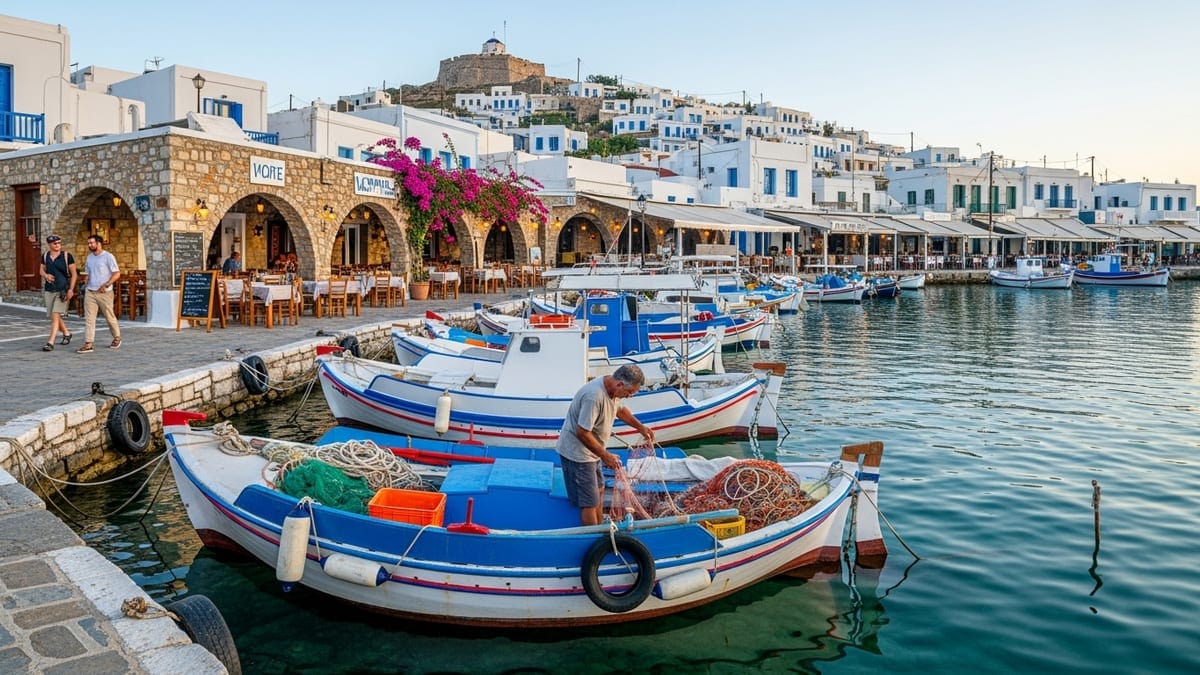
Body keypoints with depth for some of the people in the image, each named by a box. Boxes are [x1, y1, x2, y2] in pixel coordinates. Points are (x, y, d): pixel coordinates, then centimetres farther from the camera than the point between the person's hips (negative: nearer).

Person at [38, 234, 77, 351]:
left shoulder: (67, 256, -4)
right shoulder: (45, 256, 7)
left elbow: (74, 273, -4)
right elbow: (41, 270, 18)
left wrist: (71, 289, -11)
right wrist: (46, 275, -7)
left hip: (63, 290, -5)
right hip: (49, 290, 5)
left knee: (55, 315, -15)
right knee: (53, 316, 12)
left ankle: (50, 342, -16)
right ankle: (66, 333, 37)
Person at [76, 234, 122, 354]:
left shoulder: (108, 256, -7)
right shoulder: (89, 257, 12)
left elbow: (117, 273, -12)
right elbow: (88, 273, 23)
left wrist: (106, 285, -20)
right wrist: (86, 283, 8)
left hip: (104, 292, -5)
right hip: (90, 292, 5)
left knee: (110, 317, 7)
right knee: (89, 318, -3)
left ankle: (117, 338, 28)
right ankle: (88, 344, -7)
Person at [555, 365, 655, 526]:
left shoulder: (613, 389, -3)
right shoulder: (594, 396, -32)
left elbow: (620, 410, 20)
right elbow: (582, 433, -29)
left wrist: (641, 427, 16)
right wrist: (606, 456, -23)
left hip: (591, 451, 10)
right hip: (577, 453, -10)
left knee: (599, 491, 20)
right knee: (590, 502, -4)